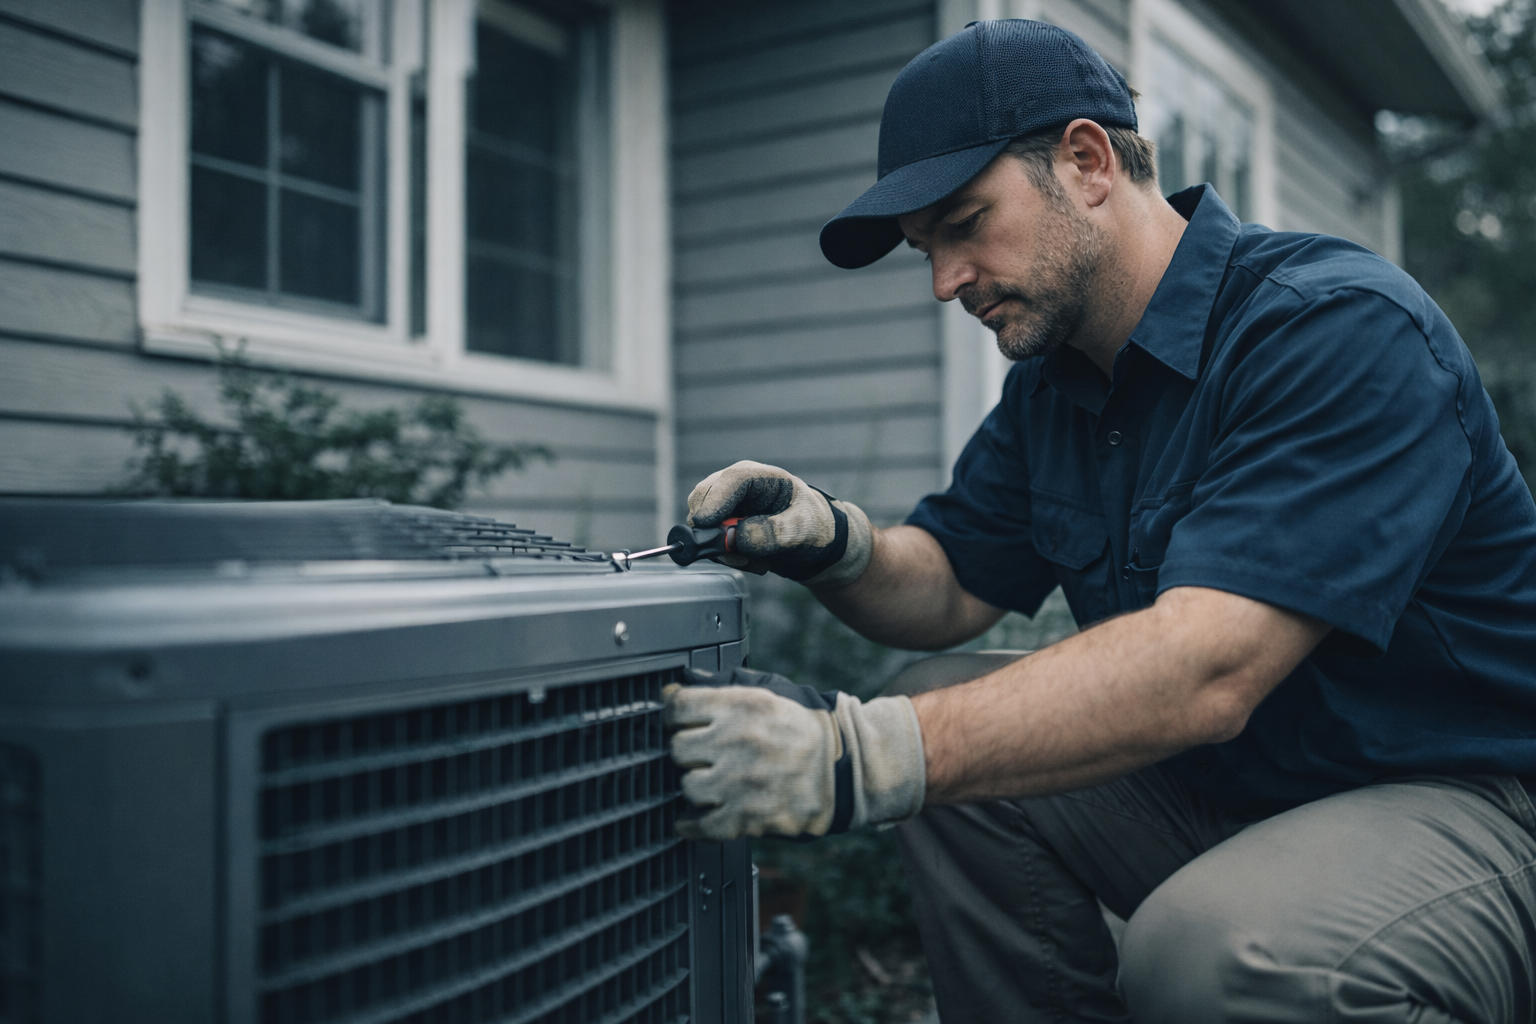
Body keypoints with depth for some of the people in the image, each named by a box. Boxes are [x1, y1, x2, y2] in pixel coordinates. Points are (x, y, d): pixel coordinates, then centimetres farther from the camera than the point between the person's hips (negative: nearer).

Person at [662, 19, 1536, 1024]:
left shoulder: (1345, 328, -23)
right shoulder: (1053, 382, 4)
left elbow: (1205, 670, -35)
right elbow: (953, 591, 7)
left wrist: (863, 755, -42)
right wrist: (833, 545, -15)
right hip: (1232, 786, 7)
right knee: (962, 782, -5)